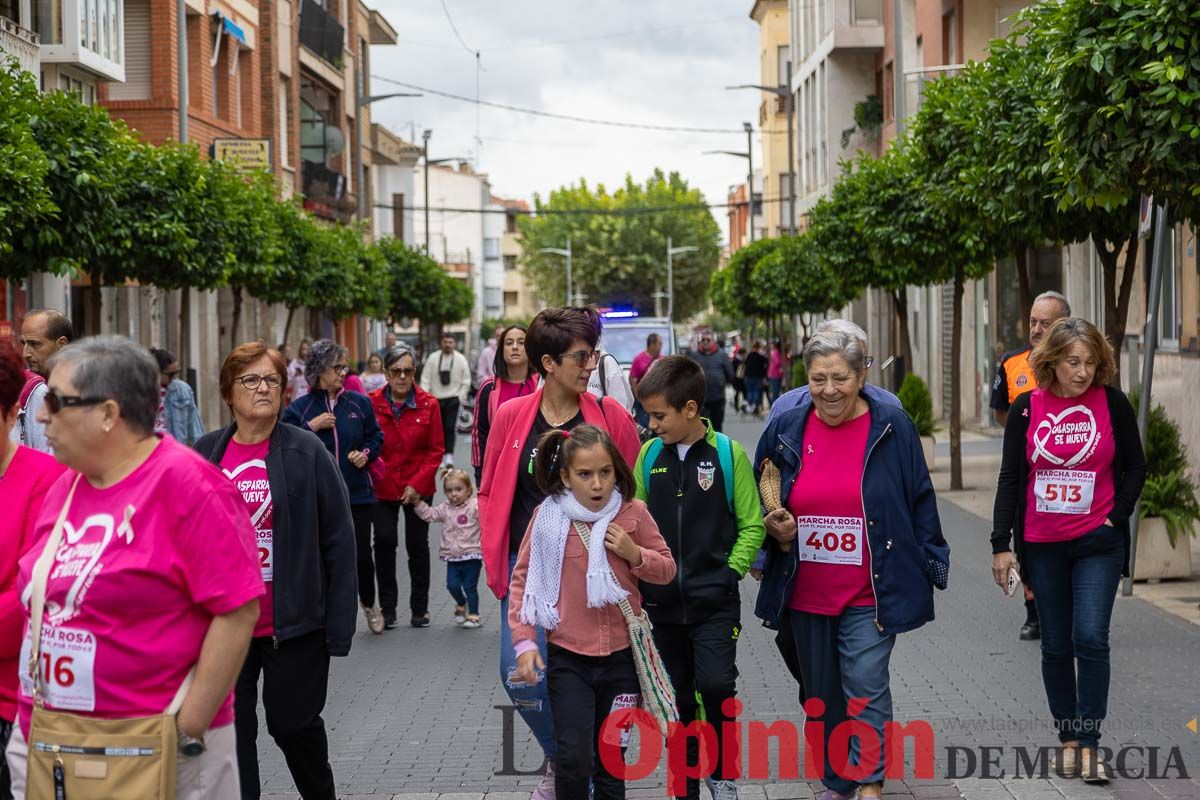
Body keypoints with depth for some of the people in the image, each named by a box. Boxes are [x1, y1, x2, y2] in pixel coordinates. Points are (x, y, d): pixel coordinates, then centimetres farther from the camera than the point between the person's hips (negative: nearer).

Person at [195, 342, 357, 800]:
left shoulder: (307, 452, -5)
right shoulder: (204, 455, 5)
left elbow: (338, 541, -5)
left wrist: (339, 625, -9)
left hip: (293, 625, -2)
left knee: (293, 724, 9)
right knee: (232, 731, 6)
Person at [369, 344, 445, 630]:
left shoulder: (429, 405, -4)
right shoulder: (372, 403, -5)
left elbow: (436, 450, -1)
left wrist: (417, 483, -8)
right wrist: (373, 469, -11)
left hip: (418, 488, 1)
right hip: (382, 487, 0)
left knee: (417, 545, 7)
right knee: (384, 541, -8)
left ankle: (419, 608, 20)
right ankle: (387, 608, 5)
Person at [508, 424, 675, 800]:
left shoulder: (633, 513, -2)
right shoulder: (548, 516, -6)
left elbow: (667, 569, 6)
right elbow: (522, 579, 1)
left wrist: (635, 554, -13)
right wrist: (524, 641, -5)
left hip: (622, 656, 2)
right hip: (568, 659, -2)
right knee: (574, 759, -12)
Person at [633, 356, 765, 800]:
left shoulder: (729, 454, -6)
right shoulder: (649, 455, 3)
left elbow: (752, 524, -2)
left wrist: (730, 572, -10)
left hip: (715, 601, -4)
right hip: (662, 600, 4)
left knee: (715, 684, -15)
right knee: (678, 694, 11)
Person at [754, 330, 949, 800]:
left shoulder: (892, 428, -5)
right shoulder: (785, 431, 1)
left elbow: (920, 502, 2)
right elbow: (758, 506, 12)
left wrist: (929, 567, 2)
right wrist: (777, 531, -8)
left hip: (871, 593, -3)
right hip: (805, 595, 4)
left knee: (866, 686, -11)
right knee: (822, 697, 14)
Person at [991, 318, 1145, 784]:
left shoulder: (1112, 402, -4)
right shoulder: (1026, 408, -2)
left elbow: (1135, 467, 5)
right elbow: (1010, 478, 1)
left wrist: (1117, 517, -5)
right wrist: (1001, 544, -2)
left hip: (1098, 543, -2)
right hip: (1042, 546, 2)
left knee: (1090, 638, -12)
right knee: (1056, 645, 8)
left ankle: (1090, 743, -3)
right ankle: (1068, 739, 19)